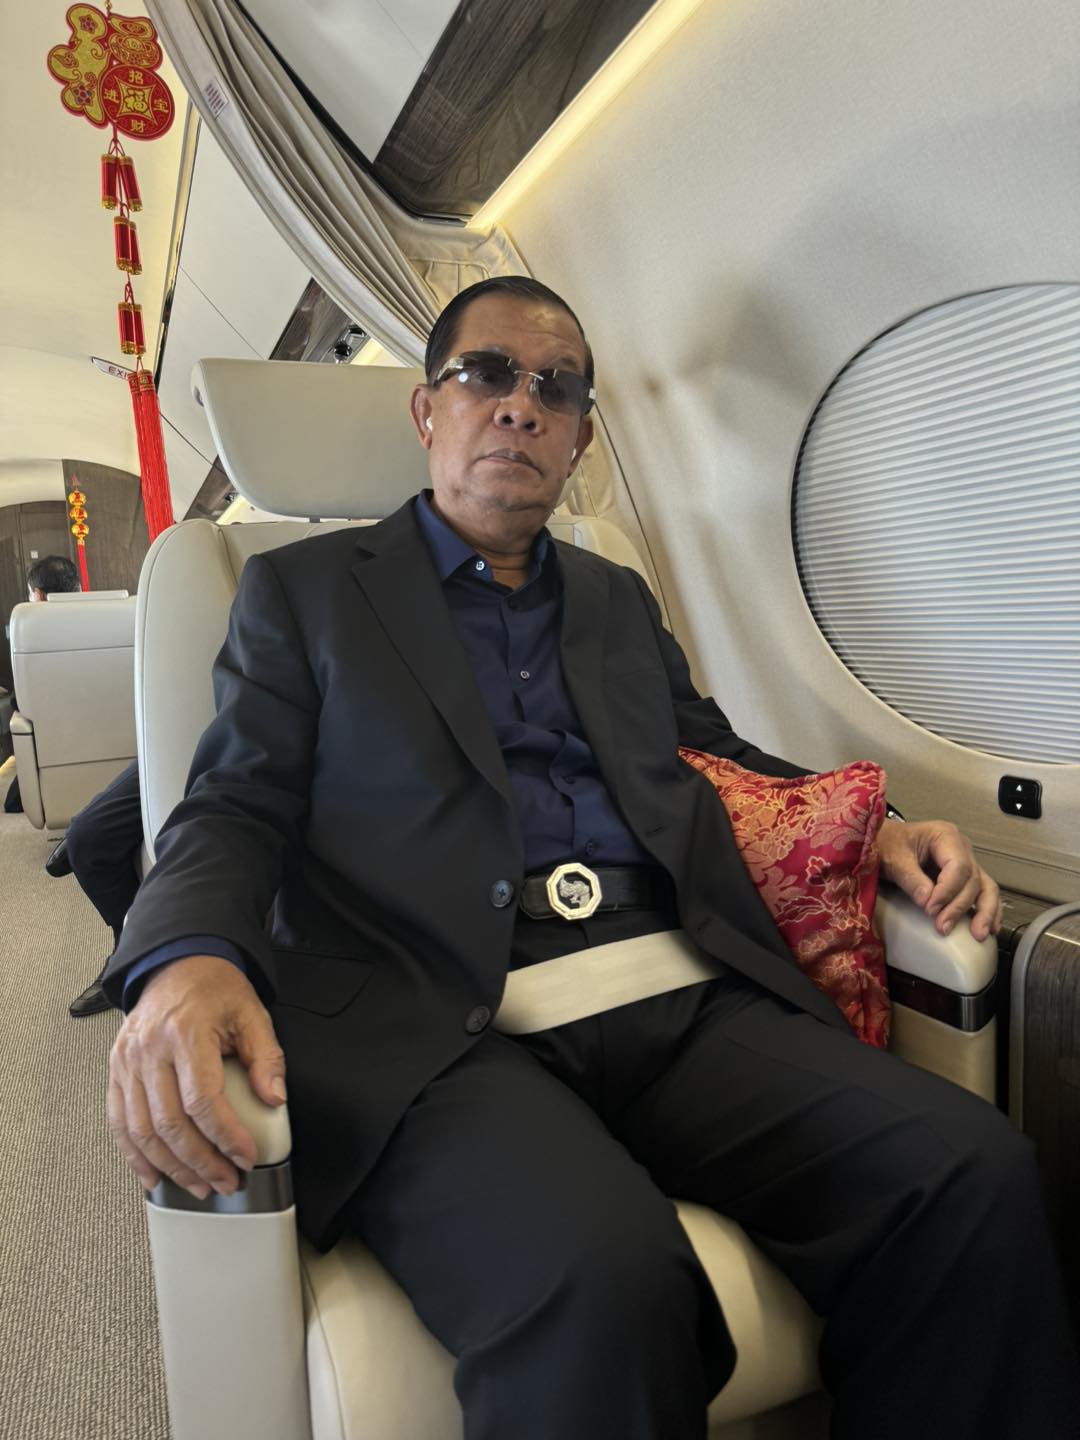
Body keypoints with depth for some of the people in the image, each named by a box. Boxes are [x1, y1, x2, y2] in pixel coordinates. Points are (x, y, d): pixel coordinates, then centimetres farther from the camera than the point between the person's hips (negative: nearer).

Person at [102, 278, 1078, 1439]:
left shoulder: (619, 600, 24)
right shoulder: (302, 589, 12)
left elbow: (715, 754, 29)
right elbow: (236, 808, 4)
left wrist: (876, 831, 11)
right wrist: (188, 963, -19)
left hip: (681, 1004, 5)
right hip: (440, 1030, -4)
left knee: (976, 1174, -18)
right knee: (600, 1275, -34)